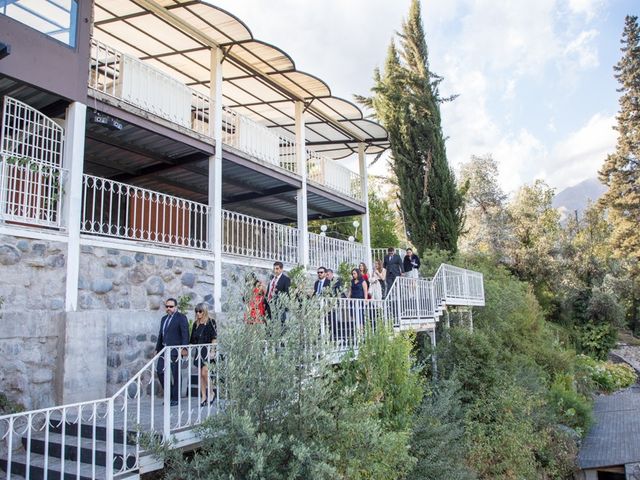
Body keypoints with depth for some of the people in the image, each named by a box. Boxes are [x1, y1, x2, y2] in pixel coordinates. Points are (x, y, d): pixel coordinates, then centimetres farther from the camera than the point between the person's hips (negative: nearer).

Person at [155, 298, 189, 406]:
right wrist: (157, 348, 19)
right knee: (160, 371, 3)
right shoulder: (164, 319, 19)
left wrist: (184, 348, -19)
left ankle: (175, 399, 7)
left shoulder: (181, 318, -5)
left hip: (174, 351, -7)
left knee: (174, 374, -3)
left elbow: (185, 334, -11)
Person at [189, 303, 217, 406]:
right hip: (198, 351, 6)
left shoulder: (210, 322, -4)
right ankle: (203, 397, 13)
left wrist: (212, 351, -13)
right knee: (201, 374, 6)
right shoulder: (195, 324, 13)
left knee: (204, 373, -11)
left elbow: (214, 338, -7)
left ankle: (211, 394, 7)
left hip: (207, 351, -6)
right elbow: (192, 340, 17)